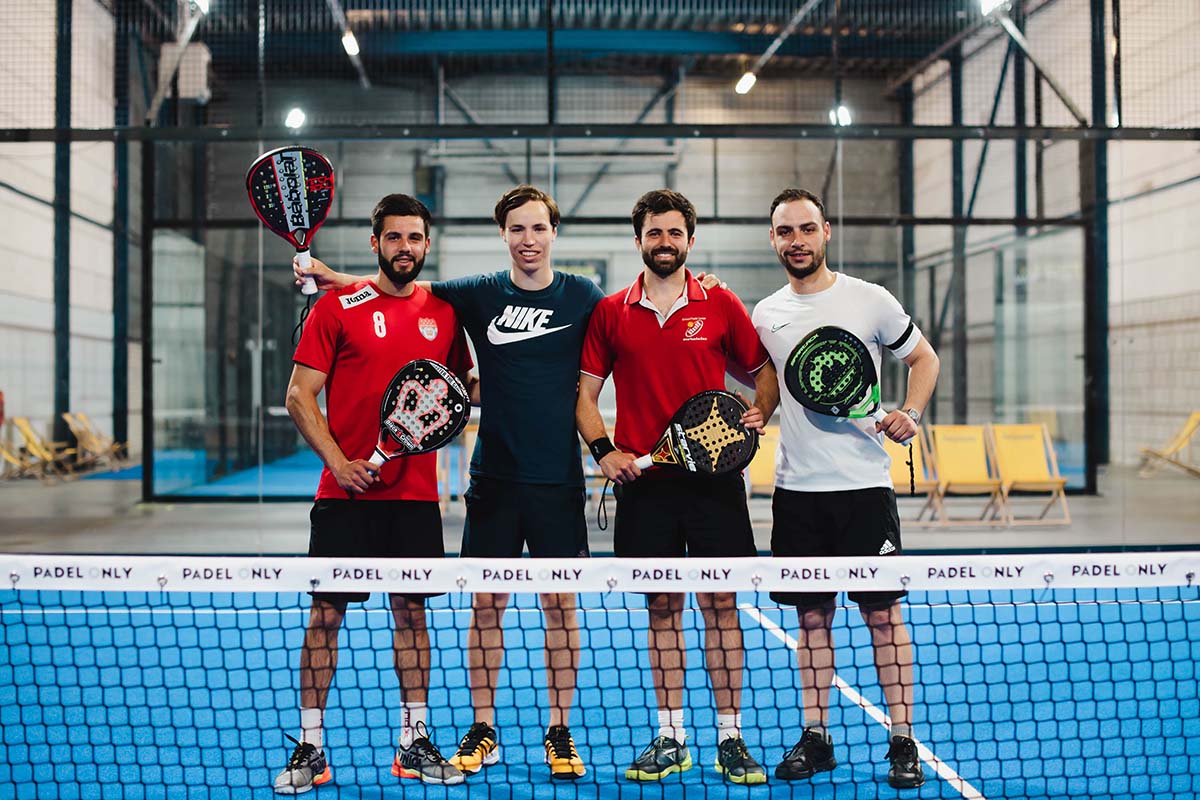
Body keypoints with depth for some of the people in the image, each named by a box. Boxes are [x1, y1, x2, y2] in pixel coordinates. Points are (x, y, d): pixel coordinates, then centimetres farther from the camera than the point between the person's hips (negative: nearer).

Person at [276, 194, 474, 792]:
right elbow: (299, 395, -3)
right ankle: (310, 747, 12)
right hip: (346, 492, -3)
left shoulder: (443, 313, 9)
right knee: (326, 613, 1)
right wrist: (338, 461, -13)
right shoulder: (337, 307, -1)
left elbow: (461, 384, 21)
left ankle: (415, 742, 20)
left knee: (412, 612, 9)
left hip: (416, 493, 3)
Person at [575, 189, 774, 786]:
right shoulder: (610, 312, 6)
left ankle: (730, 738, 10)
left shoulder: (721, 305, 4)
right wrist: (603, 449, -5)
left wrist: (760, 412, -7)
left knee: (719, 603, 1)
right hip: (644, 479, 1)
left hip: (714, 474, -1)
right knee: (662, 608, 7)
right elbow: (585, 391, 9)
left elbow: (761, 372, 12)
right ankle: (670, 738, 16)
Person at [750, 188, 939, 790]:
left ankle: (902, 741, 10)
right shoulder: (765, 315, 8)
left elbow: (924, 358, 10)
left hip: (863, 483, -3)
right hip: (796, 488, 3)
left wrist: (911, 413, -7)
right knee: (812, 615, 8)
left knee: (882, 612, 1)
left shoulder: (870, 300, -1)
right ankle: (815, 736, 18)